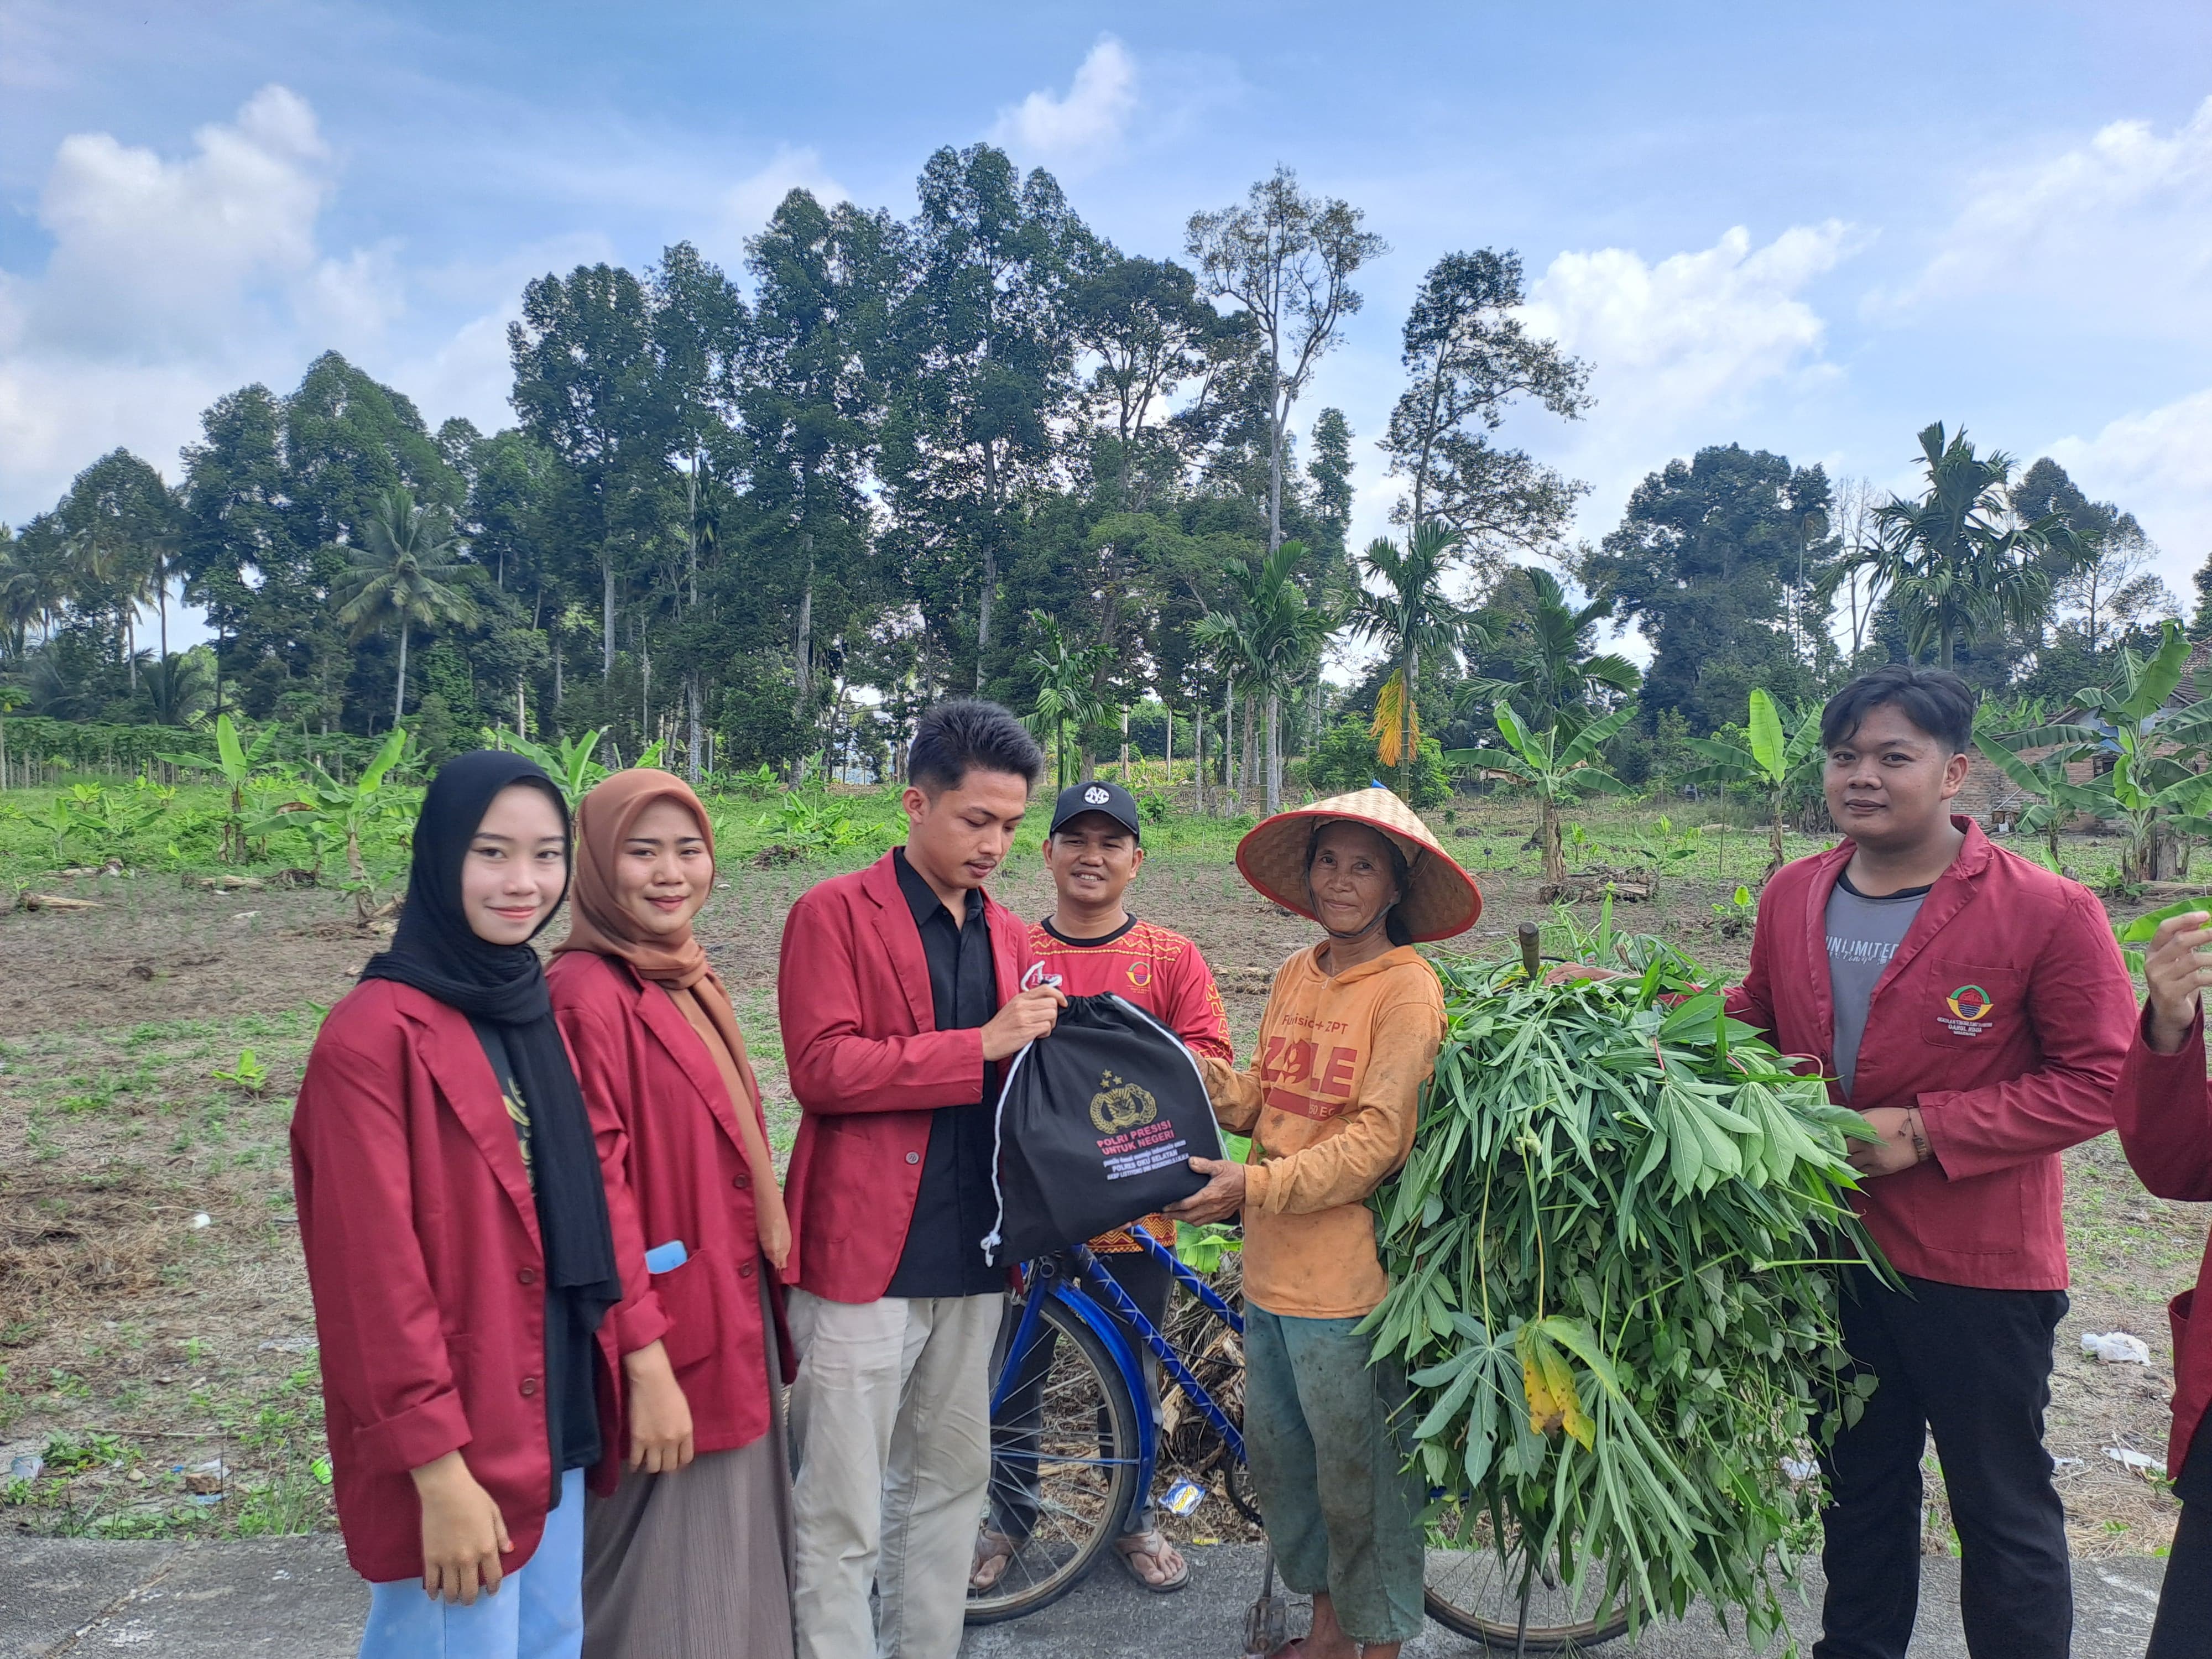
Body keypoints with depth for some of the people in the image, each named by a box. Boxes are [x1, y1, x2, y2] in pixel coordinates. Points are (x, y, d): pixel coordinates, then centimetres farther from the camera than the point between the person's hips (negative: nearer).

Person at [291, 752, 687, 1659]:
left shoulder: (541, 1011, 6)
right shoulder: (375, 1033, -17)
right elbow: (379, 1272, -18)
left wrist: (645, 1356, 5)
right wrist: (439, 1469, -17)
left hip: (557, 1413, 7)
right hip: (451, 1437, -7)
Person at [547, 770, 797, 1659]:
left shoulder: (691, 983, 8)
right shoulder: (590, 996, -19)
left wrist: (761, 1305, 17)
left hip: (733, 1310, 9)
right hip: (671, 1332, -9)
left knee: (732, 1553, 21)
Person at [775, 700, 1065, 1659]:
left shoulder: (1006, 933, 14)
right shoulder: (835, 914, -5)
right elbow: (822, 1069, -16)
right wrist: (982, 1044, -19)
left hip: (972, 1255, 6)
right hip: (862, 1251, -6)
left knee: (947, 1488, 18)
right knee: (841, 1517, 1)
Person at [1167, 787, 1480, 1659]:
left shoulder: (1407, 988, -11)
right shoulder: (1295, 976, 9)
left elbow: (1376, 1138, -17)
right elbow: (1254, 1099, 7)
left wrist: (1256, 1185, -24)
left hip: (1347, 1277, -7)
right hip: (1272, 1264, 7)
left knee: (1359, 1476, 7)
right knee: (1277, 1458, 18)